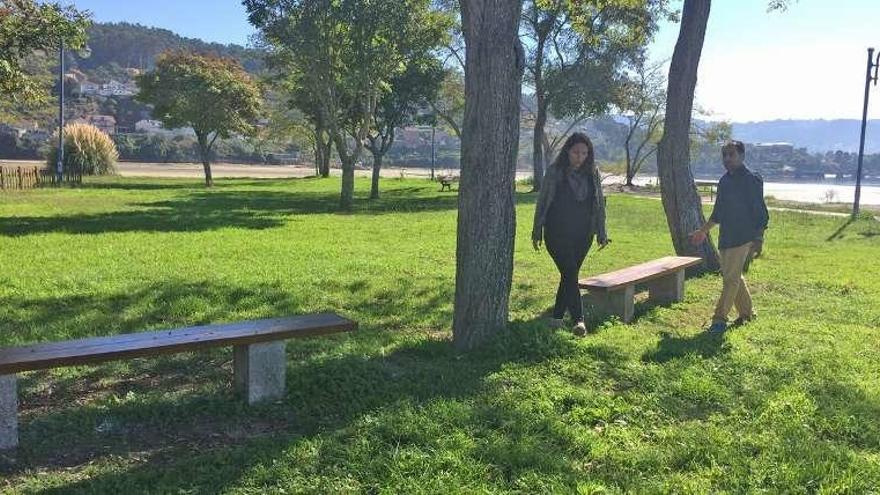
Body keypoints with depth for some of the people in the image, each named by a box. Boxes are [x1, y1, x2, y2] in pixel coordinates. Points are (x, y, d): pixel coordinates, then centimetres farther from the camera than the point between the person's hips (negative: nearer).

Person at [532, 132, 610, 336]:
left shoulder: (592, 173, 5)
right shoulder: (555, 171, -6)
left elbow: (599, 204, 11)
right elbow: (543, 202, -3)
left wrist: (601, 233, 8)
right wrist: (537, 232, -2)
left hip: (583, 235, 4)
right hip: (557, 234, -4)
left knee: (569, 275, 9)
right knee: (570, 274, -12)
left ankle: (557, 317, 20)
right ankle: (579, 320, -14)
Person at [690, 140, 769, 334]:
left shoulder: (752, 179, -8)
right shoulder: (724, 181, 13)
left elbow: (760, 211, -10)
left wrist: (758, 239, -15)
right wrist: (703, 231, 24)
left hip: (743, 237, -8)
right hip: (725, 237, 8)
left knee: (731, 278, -9)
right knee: (733, 277, 13)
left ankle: (720, 318, -8)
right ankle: (747, 313, 26)